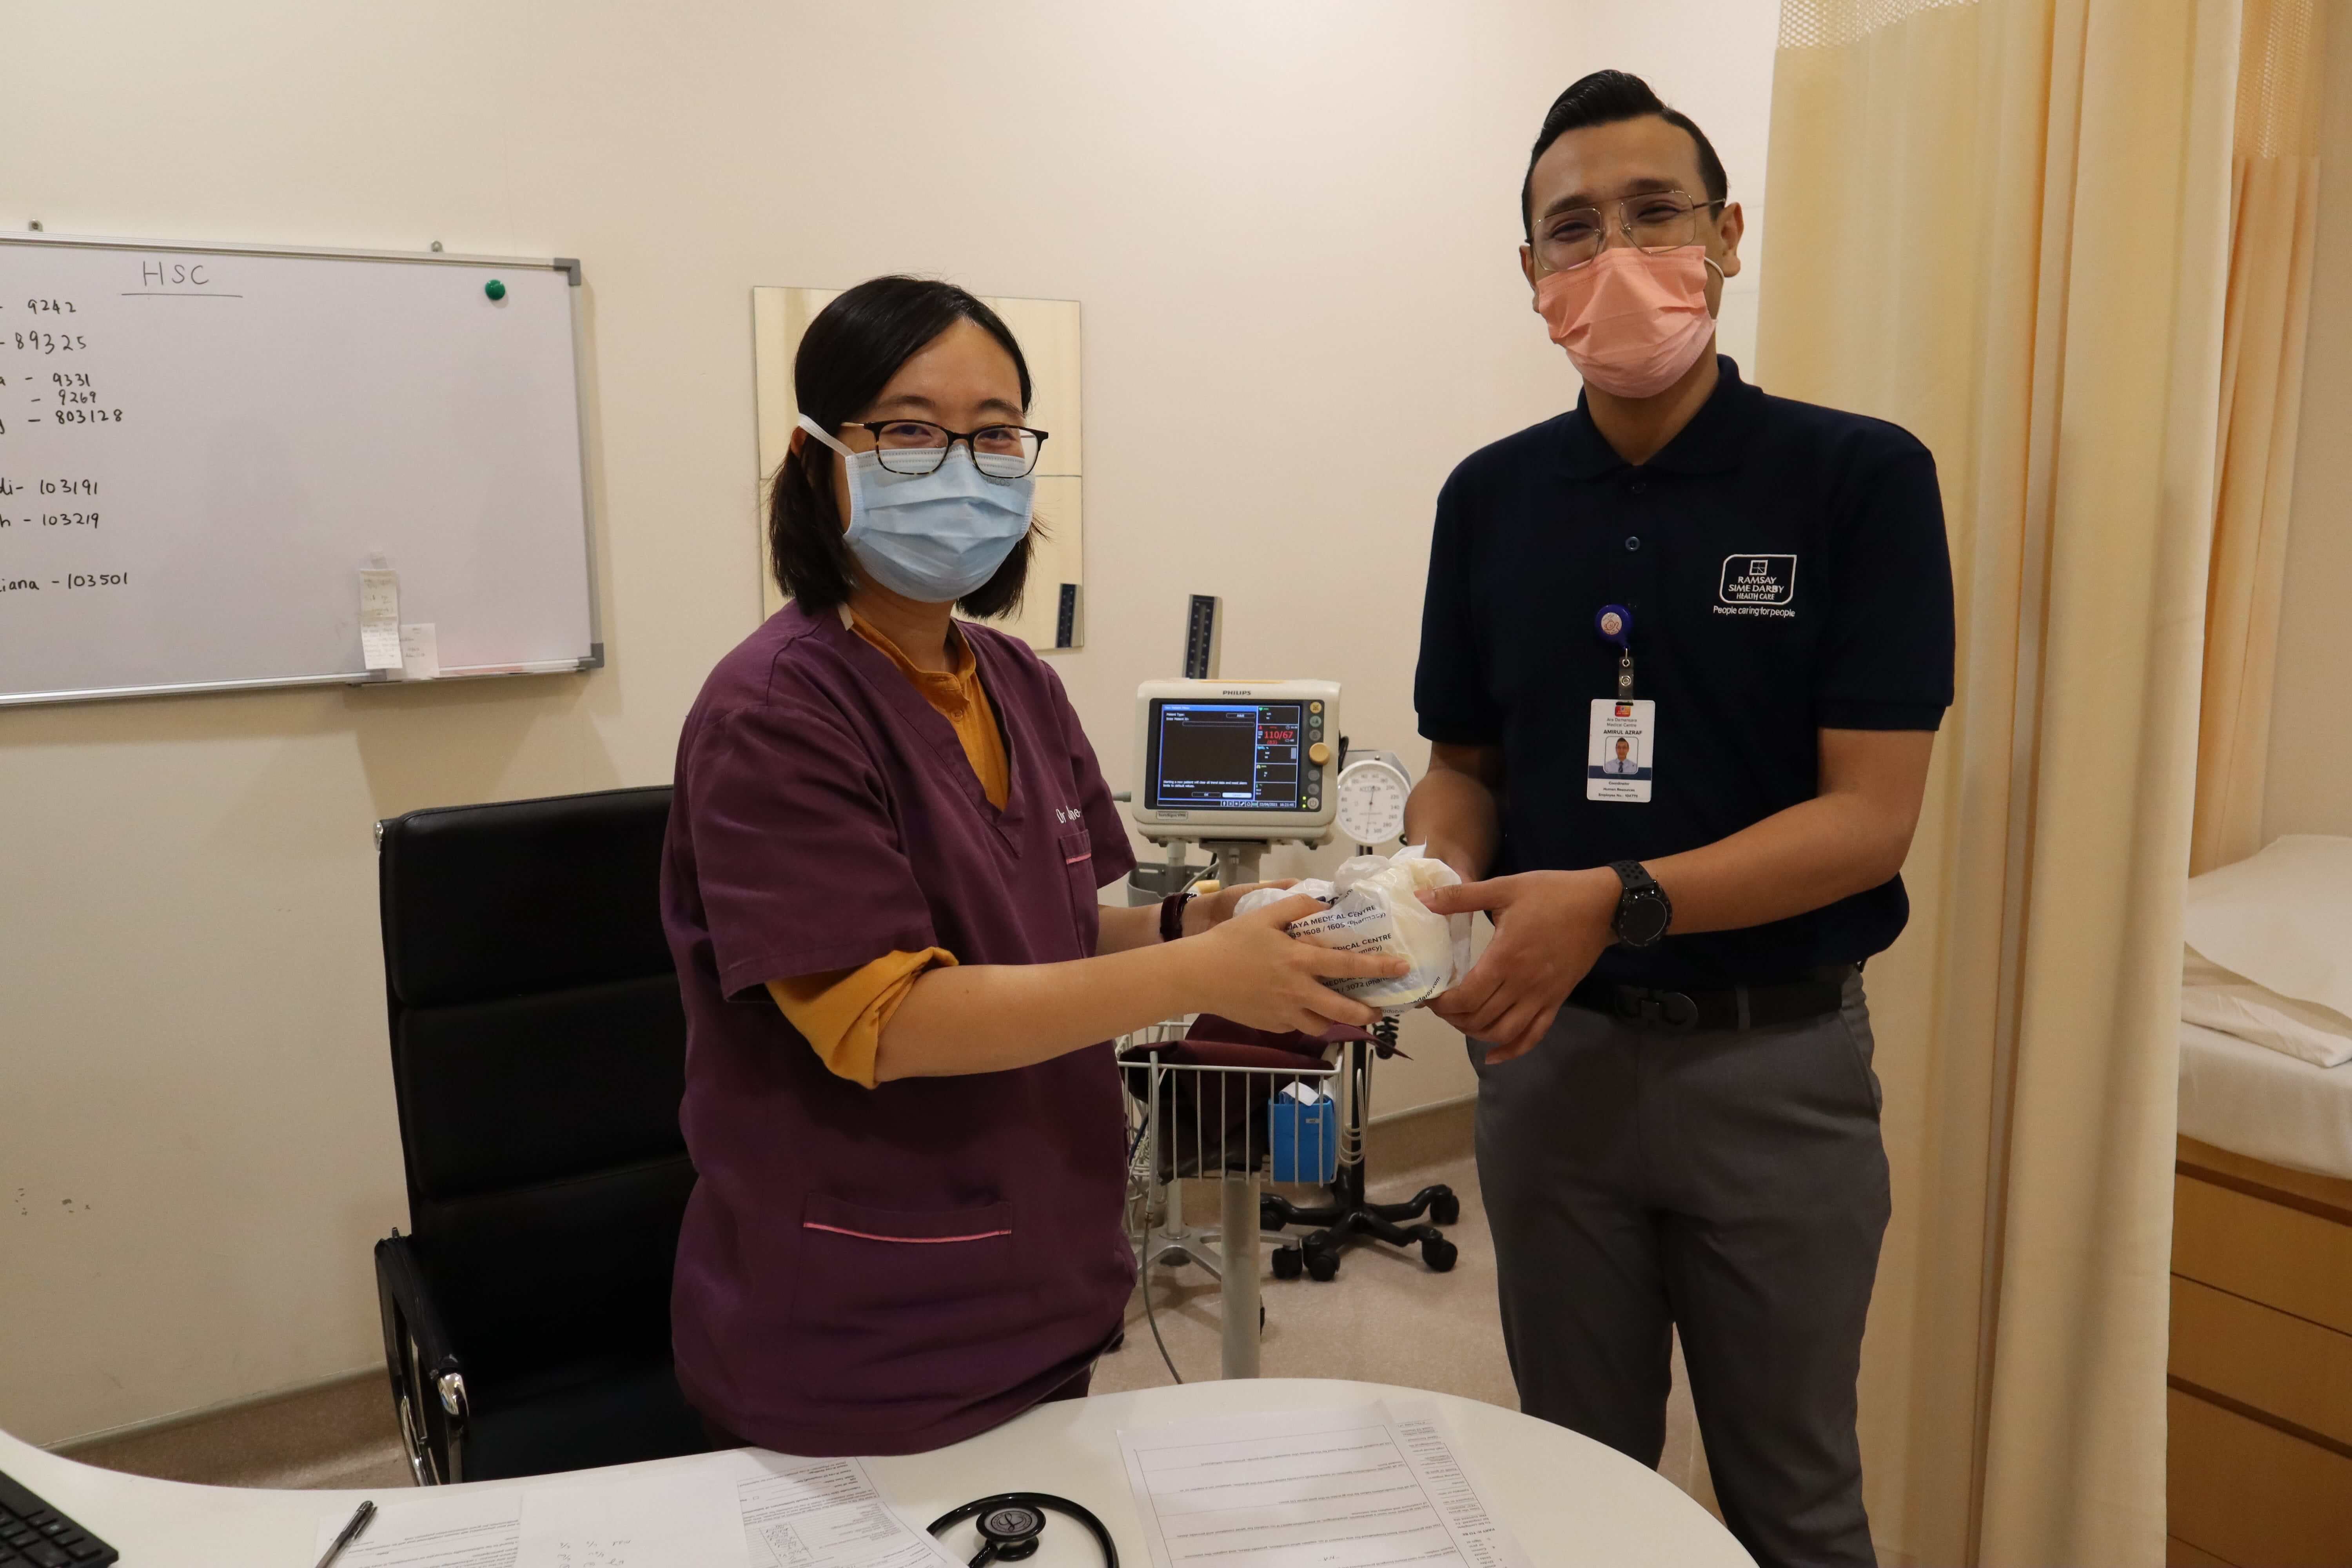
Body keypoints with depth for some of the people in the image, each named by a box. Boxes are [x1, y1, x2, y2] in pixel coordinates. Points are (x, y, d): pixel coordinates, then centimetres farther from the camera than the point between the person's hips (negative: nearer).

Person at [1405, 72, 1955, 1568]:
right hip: (1551, 1049, 3)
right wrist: (1439, 895, -15)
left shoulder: (1862, 476, -10)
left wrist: (1615, 904, -28)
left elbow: (1869, 815, -15)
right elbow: (1464, 767, 7)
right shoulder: (1491, 497, 1)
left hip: (1778, 1060, -2)